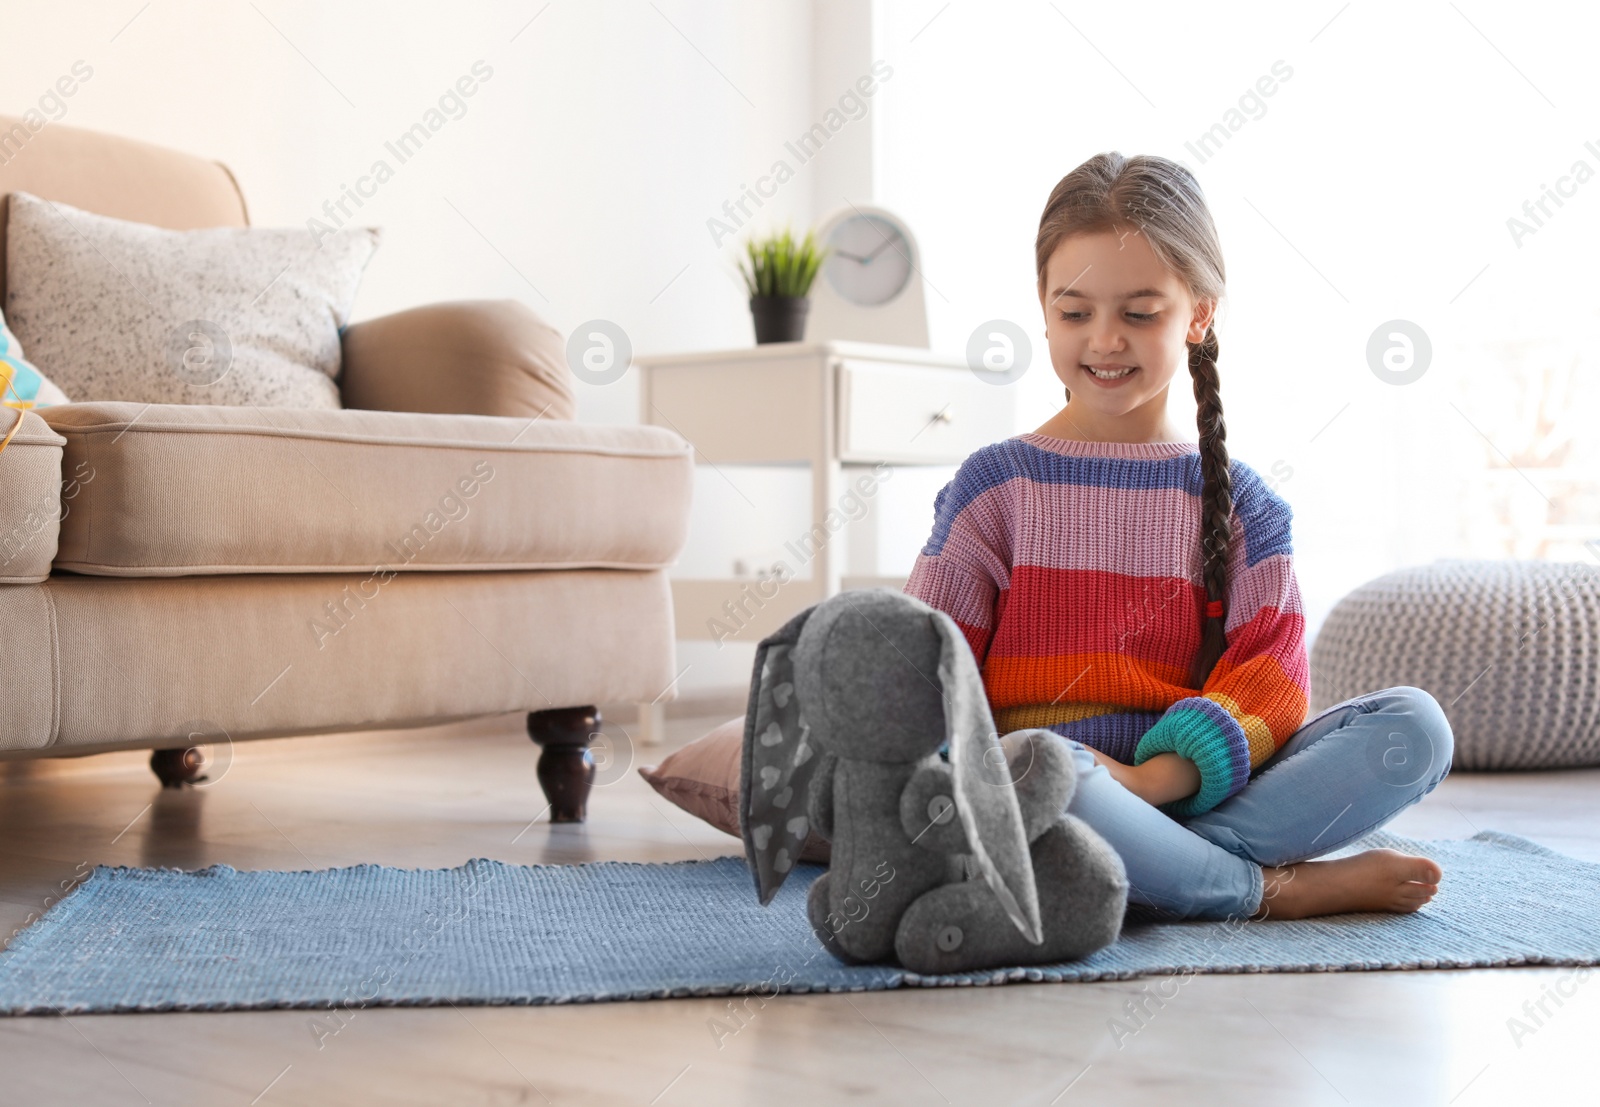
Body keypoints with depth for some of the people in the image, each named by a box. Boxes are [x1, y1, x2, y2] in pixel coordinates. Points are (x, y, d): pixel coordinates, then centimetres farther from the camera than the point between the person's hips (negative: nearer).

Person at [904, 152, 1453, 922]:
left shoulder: (1237, 499, 12)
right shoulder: (996, 483, 8)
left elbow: (1270, 678, 0)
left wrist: (1149, 778, -18)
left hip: (1186, 793, 3)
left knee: (1415, 722, -17)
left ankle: (1153, 865, -27)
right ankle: (1275, 889, -17)